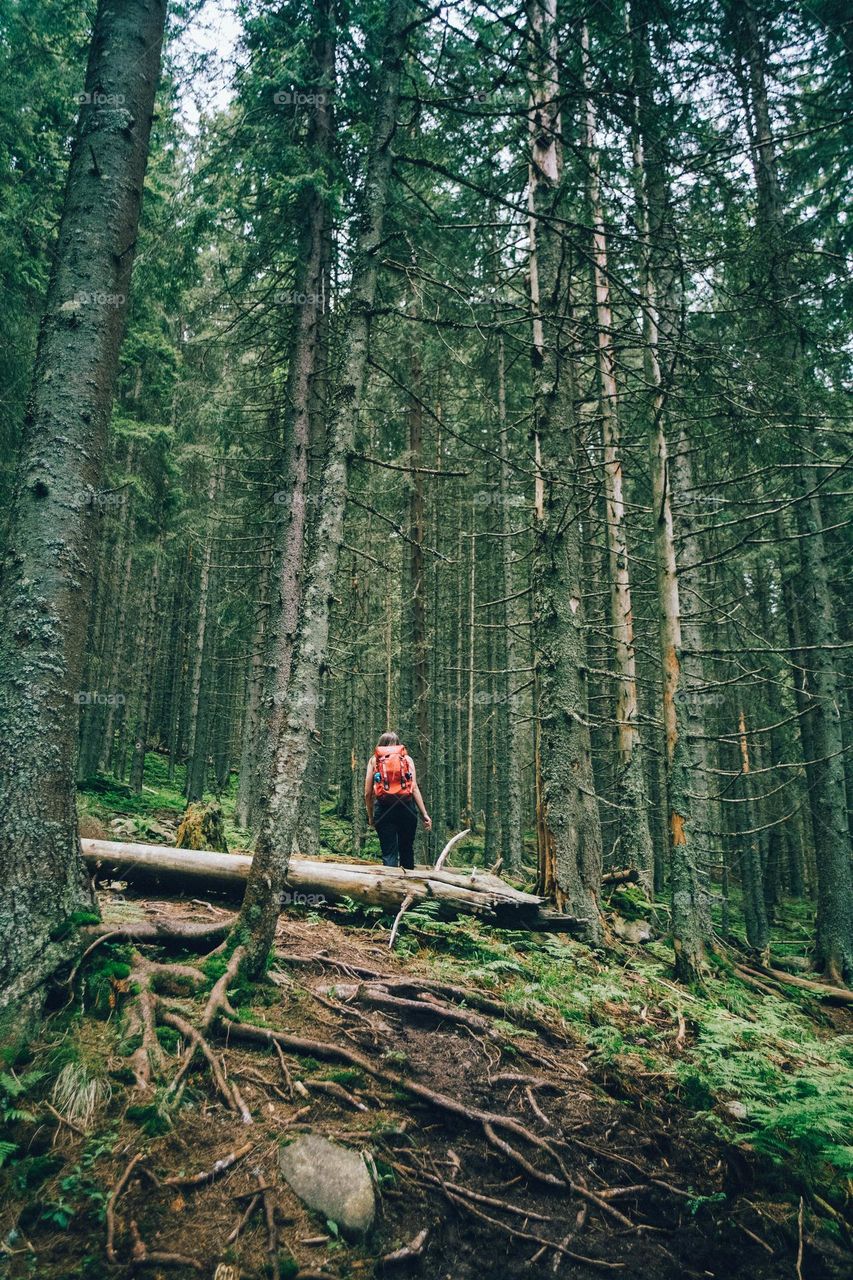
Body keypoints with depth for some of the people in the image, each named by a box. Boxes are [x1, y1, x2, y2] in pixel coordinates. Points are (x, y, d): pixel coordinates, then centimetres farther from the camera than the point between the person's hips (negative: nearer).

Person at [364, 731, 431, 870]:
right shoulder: (407, 758, 11)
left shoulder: (374, 760, 11)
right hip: (406, 808, 1)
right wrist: (425, 814, 0)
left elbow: (368, 792, 5)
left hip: (383, 809, -1)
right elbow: (415, 788, 1)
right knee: (406, 849, 15)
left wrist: (370, 816, 15)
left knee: (389, 853, 3)